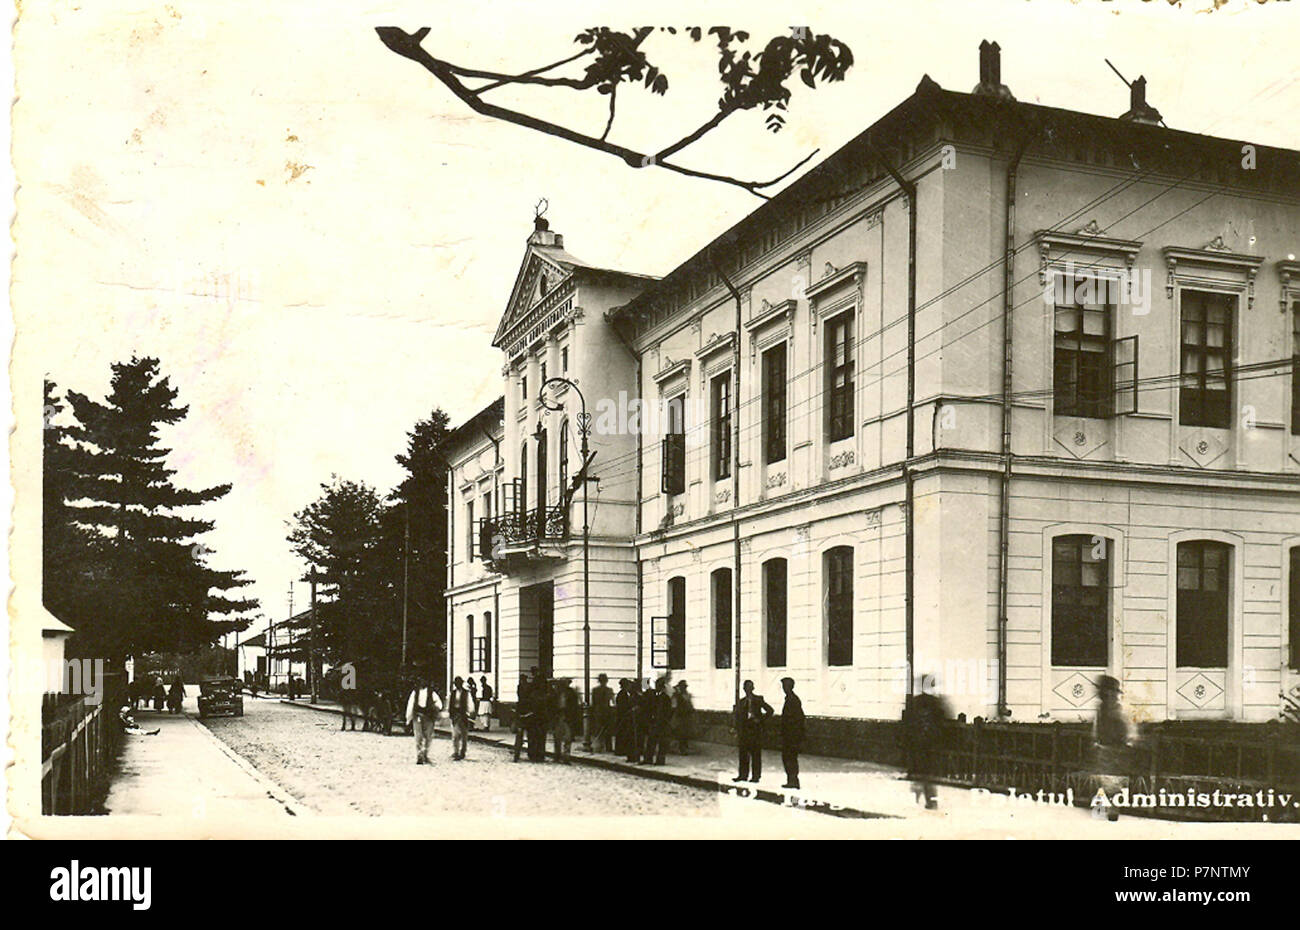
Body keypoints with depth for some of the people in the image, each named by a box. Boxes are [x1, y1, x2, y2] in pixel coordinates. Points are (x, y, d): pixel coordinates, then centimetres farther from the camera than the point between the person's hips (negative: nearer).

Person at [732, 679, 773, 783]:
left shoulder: (758, 699, 3)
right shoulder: (741, 701, 13)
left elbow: (770, 710, 2)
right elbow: (738, 717, 14)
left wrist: (761, 720, -6)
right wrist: (737, 732, 8)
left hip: (755, 729, -4)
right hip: (744, 730, 4)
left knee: (756, 754, -3)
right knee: (743, 753, 4)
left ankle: (756, 776, 1)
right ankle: (743, 775, 10)